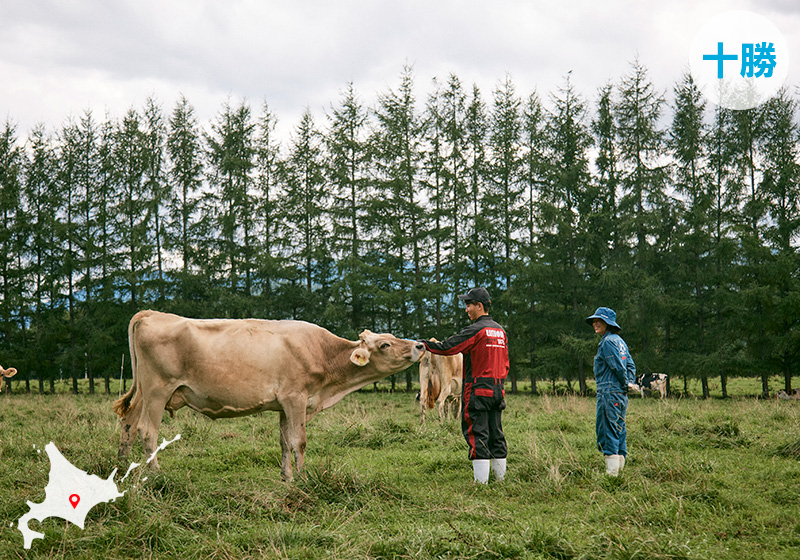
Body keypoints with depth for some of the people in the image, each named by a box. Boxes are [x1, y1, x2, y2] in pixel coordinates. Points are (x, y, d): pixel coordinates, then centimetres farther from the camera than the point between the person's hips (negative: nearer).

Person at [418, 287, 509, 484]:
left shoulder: (476, 330, -12)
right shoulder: (500, 331, 14)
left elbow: (447, 347, -14)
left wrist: (423, 344, -2)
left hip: (477, 390, -8)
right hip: (498, 390, 8)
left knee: (477, 434, -6)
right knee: (496, 434, 11)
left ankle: (481, 481, -8)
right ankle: (500, 478, 13)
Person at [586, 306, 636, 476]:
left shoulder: (608, 342, -12)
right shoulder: (619, 340, 17)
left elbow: (619, 367, -16)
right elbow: (631, 365, 17)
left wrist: (626, 384, -3)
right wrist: (630, 383, 9)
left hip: (609, 393, -10)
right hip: (621, 394, 10)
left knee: (607, 432, -8)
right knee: (619, 431, 11)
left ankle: (611, 472, -11)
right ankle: (620, 468, 14)